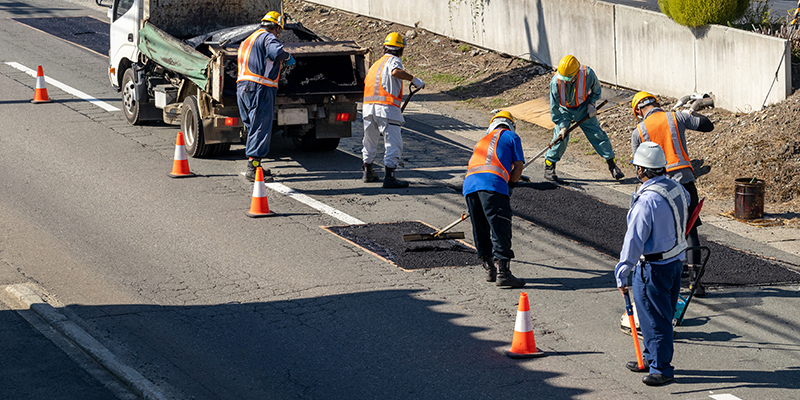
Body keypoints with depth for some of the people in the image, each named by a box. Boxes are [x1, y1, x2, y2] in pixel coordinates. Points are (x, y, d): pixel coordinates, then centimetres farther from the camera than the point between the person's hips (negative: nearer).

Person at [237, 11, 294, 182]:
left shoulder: (248, 41, 27)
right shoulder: (268, 37, -4)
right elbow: (276, 52, -24)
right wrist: (287, 57, -4)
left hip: (243, 87, 9)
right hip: (259, 88, -9)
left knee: (253, 128, 16)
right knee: (261, 128, -9)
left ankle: (253, 167, 19)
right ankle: (253, 168, -13)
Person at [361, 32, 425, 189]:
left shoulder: (376, 63, 25)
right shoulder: (393, 60, 1)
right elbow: (396, 72, -22)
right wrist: (414, 79, -15)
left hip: (368, 106, 8)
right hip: (386, 107, -8)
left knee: (370, 140, 23)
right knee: (394, 143, -6)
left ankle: (368, 171, 37)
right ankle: (389, 177, -14)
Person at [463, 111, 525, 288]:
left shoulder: (483, 140, 37)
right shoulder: (511, 137, 22)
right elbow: (518, 166, 14)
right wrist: (510, 186, 30)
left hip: (469, 183, 6)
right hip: (493, 183, -6)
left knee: (480, 230, 16)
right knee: (500, 229, -9)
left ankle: (490, 268, 22)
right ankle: (502, 272, -17)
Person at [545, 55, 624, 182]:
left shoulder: (588, 74, -28)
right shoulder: (556, 82, -29)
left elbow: (596, 89, -2)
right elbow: (554, 107, -19)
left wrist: (591, 104, -14)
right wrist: (562, 126, -20)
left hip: (583, 109, 1)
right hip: (564, 110, -1)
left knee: (598, 134, -1)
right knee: (561, 138, -11)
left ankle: (612, 165, 10)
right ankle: (549, 166, 7)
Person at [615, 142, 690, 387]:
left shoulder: (647, 200, -26)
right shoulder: (677, 188, 1)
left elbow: (634, 241, -24)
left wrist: (622, 274, -19)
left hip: (653, 267, -9)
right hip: (676, 259, 9)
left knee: (654, 318, 1)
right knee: (662, 314, 20)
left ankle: (661, 368, 8)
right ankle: (651, 359, 34)